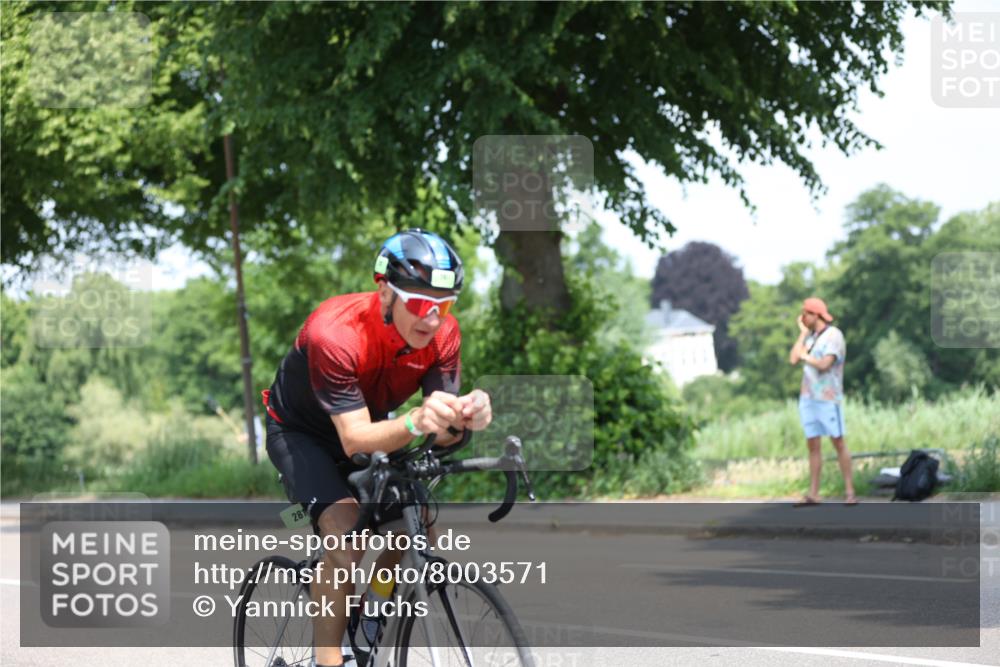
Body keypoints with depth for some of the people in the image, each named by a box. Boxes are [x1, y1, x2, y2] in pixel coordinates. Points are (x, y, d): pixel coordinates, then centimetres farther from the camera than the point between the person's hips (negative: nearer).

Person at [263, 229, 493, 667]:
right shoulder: (335, 333, -37)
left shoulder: (442, 333, -22)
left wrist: (462, 418, -47)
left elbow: (441, 434, -23)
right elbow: (355, 439, -39)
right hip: (300, 432, -5)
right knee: (347, 537, -27)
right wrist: (415, 422, -58)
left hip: (374, 426, 6)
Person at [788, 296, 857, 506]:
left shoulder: (833, 335, -8)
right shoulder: (810, 337, 14)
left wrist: (805, 357, -2)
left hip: (828, 397, -7)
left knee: (839, 443, -5)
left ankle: (850, 492, -4)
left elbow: (824, 364, -18)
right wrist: (802, 333, 4)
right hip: (808, 397, 7)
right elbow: (793, 359, 3)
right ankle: (813, 494, 5)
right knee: (813, 444, 5)